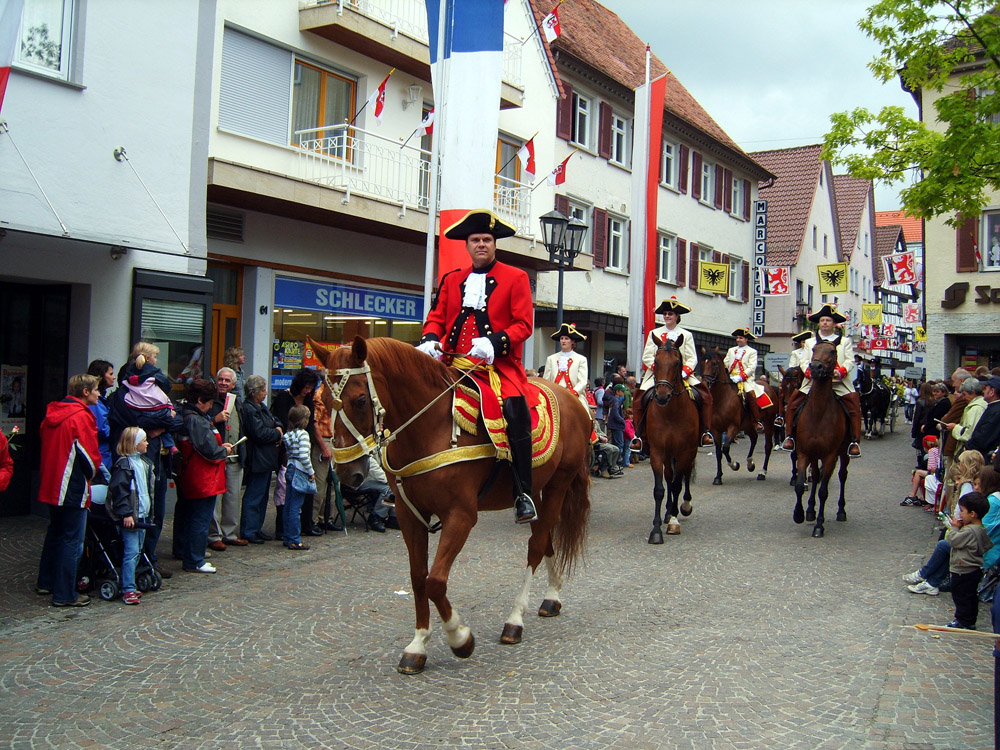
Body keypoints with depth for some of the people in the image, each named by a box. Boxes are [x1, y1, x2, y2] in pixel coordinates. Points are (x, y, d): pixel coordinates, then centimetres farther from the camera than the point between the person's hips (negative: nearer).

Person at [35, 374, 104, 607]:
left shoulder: (52, 414, 8)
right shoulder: (81, 417, -17)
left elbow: (45, 444, 17)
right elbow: (91, 456, -17)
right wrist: (89, 475, 3)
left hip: (50, 486, 9)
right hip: (74, 489, -9)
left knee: (55, 533, 22)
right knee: (73, 540, -2)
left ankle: (45, 582, 33)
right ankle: (64, 594, 2)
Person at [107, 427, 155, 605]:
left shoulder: (144, 462, 14)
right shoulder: (124, 464, -13)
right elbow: (119, 490, -17)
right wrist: (126, 514, -20)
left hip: (142, 514, 9)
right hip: (130, 516, -9)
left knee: (137, 551, 12)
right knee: (131, 552, -10)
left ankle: (130, 585, 20)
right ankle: (128, 590, -7)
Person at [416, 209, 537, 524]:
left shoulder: (515, 278, 7)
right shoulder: (451, 280, 19)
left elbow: (524, 324, -1)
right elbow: (436, 317, 18)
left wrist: (493, 342, -18)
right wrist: (430, 340, -6)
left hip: (499, 365, -4)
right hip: (454, 365, 4)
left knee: (514, 409, -29)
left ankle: (523, 494, -19)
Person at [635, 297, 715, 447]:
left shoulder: (686, 335, 12)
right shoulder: (654, 334, 12)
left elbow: (692, 359, 4)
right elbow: (647, 357, 4)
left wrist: (684, 372, -16)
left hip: (682, 376, 0)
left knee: (704, 396, -19)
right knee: (641, 399, -21)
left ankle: (705, 432, -7)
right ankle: (640, 435, -8)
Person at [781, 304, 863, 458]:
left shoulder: (845, 341, 17)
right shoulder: (810, 342, 21)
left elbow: (850, 360, 5)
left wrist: (841, 371, -16)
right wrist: (809, 371, -13)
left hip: (838, 382, -1)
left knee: (854, 401, -22)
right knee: (793, 401, -15)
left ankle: (855, 441, -15)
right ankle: (790, 436, -5)